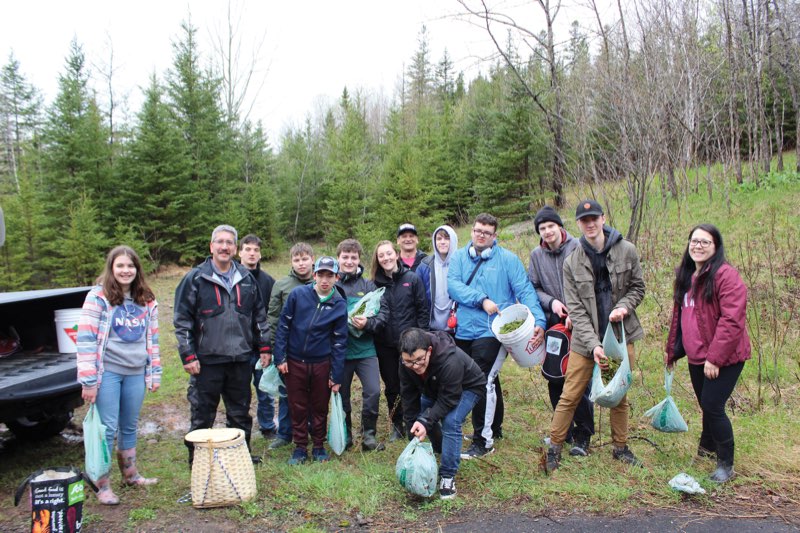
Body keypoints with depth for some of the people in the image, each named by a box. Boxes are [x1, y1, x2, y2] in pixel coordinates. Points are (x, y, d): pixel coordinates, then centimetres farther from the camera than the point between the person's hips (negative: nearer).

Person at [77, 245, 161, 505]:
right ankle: (102, 485, 13)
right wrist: (88, 381, -13)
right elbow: (86, 339, -10)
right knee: (108, 429, -1)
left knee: (130, 427, 15)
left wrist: (155, 374, 11)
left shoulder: (147, 301, 9)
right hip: (108, 372, -4)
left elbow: (152, 339, 14)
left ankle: (130, 474, 30)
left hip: (136, 373, 5)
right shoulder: (98, 296, -7)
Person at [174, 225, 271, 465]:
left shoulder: (246, 278, 8)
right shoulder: (195, 279, -4)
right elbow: (182, 320, -5)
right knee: (202, 415, 6)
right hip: (206, 360, -4)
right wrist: (188, 355, -10)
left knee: (240, 413, 16)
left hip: (240, 359, 4)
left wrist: (264, 347, 10)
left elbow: (259, 315, 14)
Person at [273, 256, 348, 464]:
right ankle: (300, 448, 24)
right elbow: (283, 326, -2)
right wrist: (280, 358, -6)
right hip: (295, 362, 0)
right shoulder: (297, 294, -8)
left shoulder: (339, 305, -5)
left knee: (320, 408, 11)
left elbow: (339, 342, -2)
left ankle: (319, 446, 28)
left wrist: (336, 376, -3)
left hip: (321, 364, 0)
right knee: (298, 408, 10)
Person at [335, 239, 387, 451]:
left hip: (365, 349, 0)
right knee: (342, 394, 12)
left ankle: (368, 433, 10)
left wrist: (368, 323, -19)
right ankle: (345, 434, 31)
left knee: (373, 391, -9)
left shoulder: (368, 285, 3)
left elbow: (382, 313, -2)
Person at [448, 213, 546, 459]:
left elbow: (525, 291, -8)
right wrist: (482, 300, -19)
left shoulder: (508, 259, -1)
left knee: (483, 383, -10)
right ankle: (494, 428, 37)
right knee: (488, 381, 19)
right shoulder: (459, 257, 7)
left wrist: (539, 321, -20)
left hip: (491, 331, -4)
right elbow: (453, 284, -8)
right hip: (464, 331, 4)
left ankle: (483, 441, 2)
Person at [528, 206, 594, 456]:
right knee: (555, 380, 10)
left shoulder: (578, 248, -6)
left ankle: (583, 435, 11)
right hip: (553, 324, 4)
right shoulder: (536, 255, 6)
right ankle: (564, 430, 26)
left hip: (579, 323, -4)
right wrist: (550, 301, -7)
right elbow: (532, 288, 10)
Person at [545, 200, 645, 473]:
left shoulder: (626, 250, -2)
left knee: (620, 395, 15)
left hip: (621, 335, 2)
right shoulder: (572, 262, -5)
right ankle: (554, 448, 16)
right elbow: (576, 310, -8)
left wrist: (624, 307, -12)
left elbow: (637, 287, 10)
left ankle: (620, 447, 33)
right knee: (570, 396, 0)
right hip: (585, 340, -1)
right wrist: (594, 345, -17)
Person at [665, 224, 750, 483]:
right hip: (696, 356, 7)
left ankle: (726, 465, 10)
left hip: (724, 358, -7)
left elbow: (732, 320, -22)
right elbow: (678, 316, 18)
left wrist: (715, 357, -23)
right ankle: (708, 446, 40)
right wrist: (672, 350, 20)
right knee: (706, 404, 18)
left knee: (712, 406, -7)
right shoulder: (685, 276, 10)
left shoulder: (726, 275, -16)